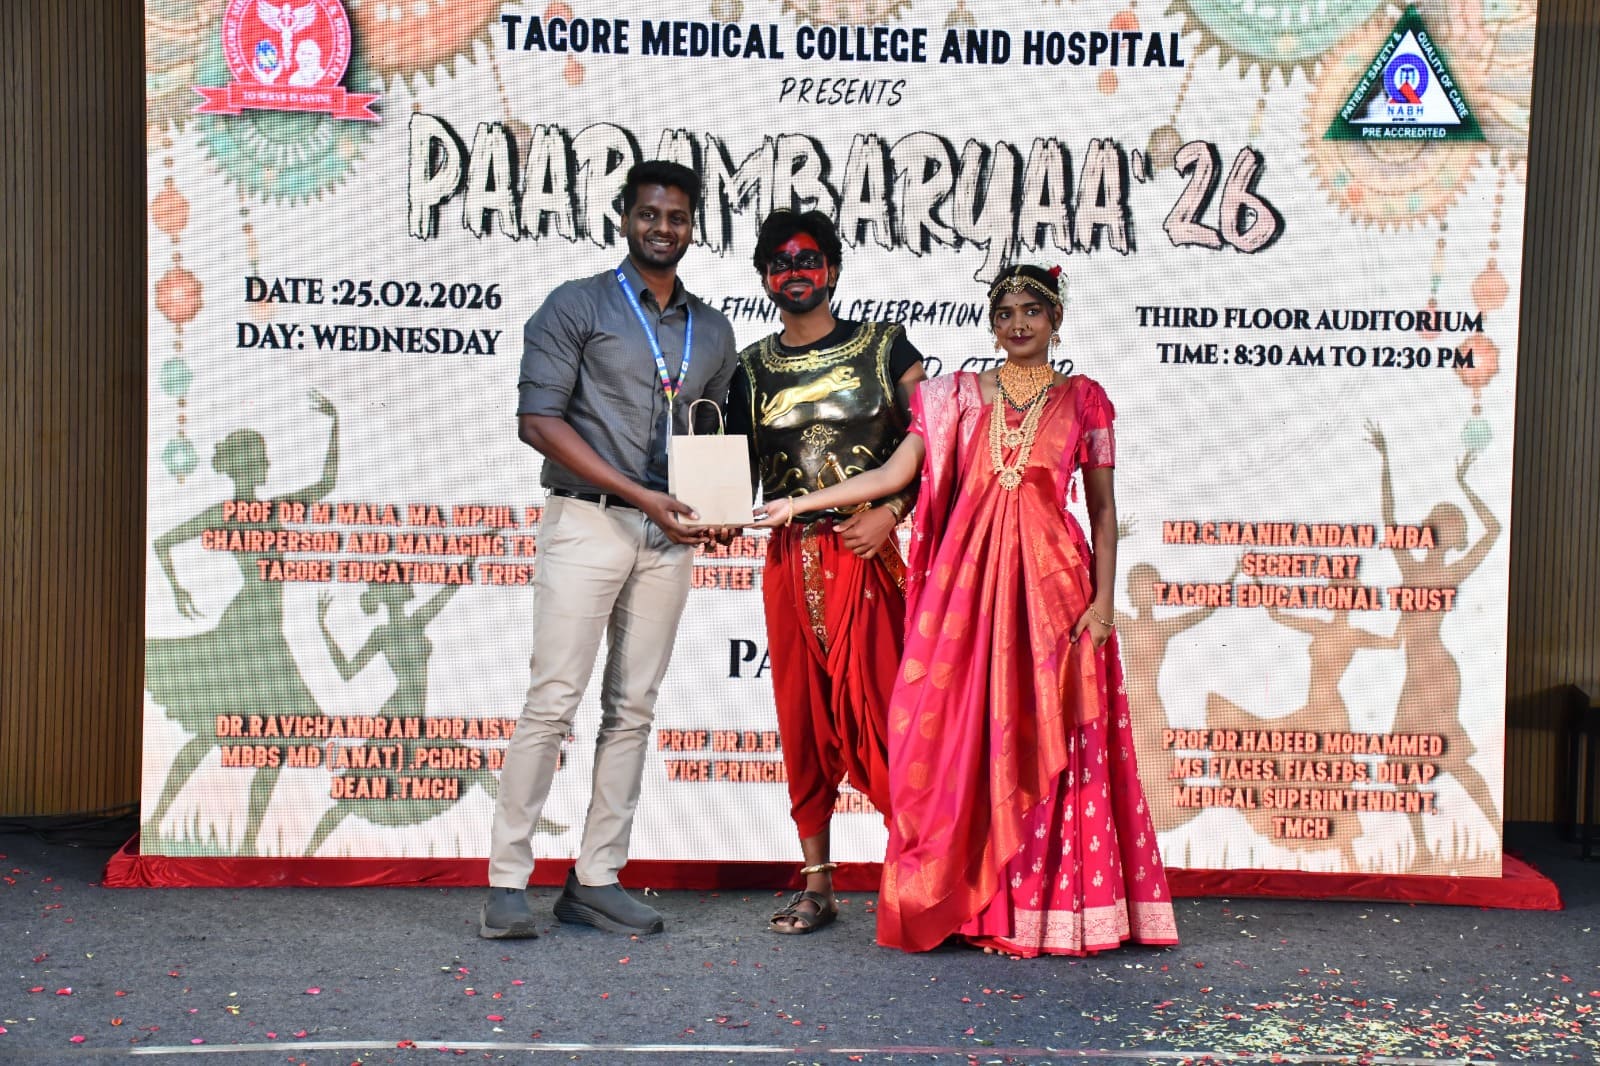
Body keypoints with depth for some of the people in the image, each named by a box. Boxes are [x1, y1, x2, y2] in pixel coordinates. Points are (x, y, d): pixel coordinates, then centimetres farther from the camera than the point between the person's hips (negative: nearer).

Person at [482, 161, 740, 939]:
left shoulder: (712, 332, 16)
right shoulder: (577, 307, 0)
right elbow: (539, 420, -8)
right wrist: (639, 495, -15)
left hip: (668, 536, 5)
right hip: (588, 522, -5)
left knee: (633, 709, 4)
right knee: (554, 700, -8)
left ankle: (595, 880, 10)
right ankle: (507, 882, -2)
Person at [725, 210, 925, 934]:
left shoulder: (885, 348, 4)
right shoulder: (752, 367, 12)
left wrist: (891, 512, -12)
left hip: (868, 553, -3)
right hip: (789, 557, 3)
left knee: (875, 710, -8)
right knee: (803, 718, 6)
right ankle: (816, 885, 13)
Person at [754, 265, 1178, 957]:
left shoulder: (1082, 400, 8)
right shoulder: (958, 395, 11)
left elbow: (1103, 510, 7)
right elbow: (892, 473, 6)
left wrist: (1102, 600, -3)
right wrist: (800, 504, 0)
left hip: (1051, 581, -1)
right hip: (969, 576, 1)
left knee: (1043, 738, -3)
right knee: (963, 735, -2)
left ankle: (1043, 906, 5)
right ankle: (973, 903, 6)